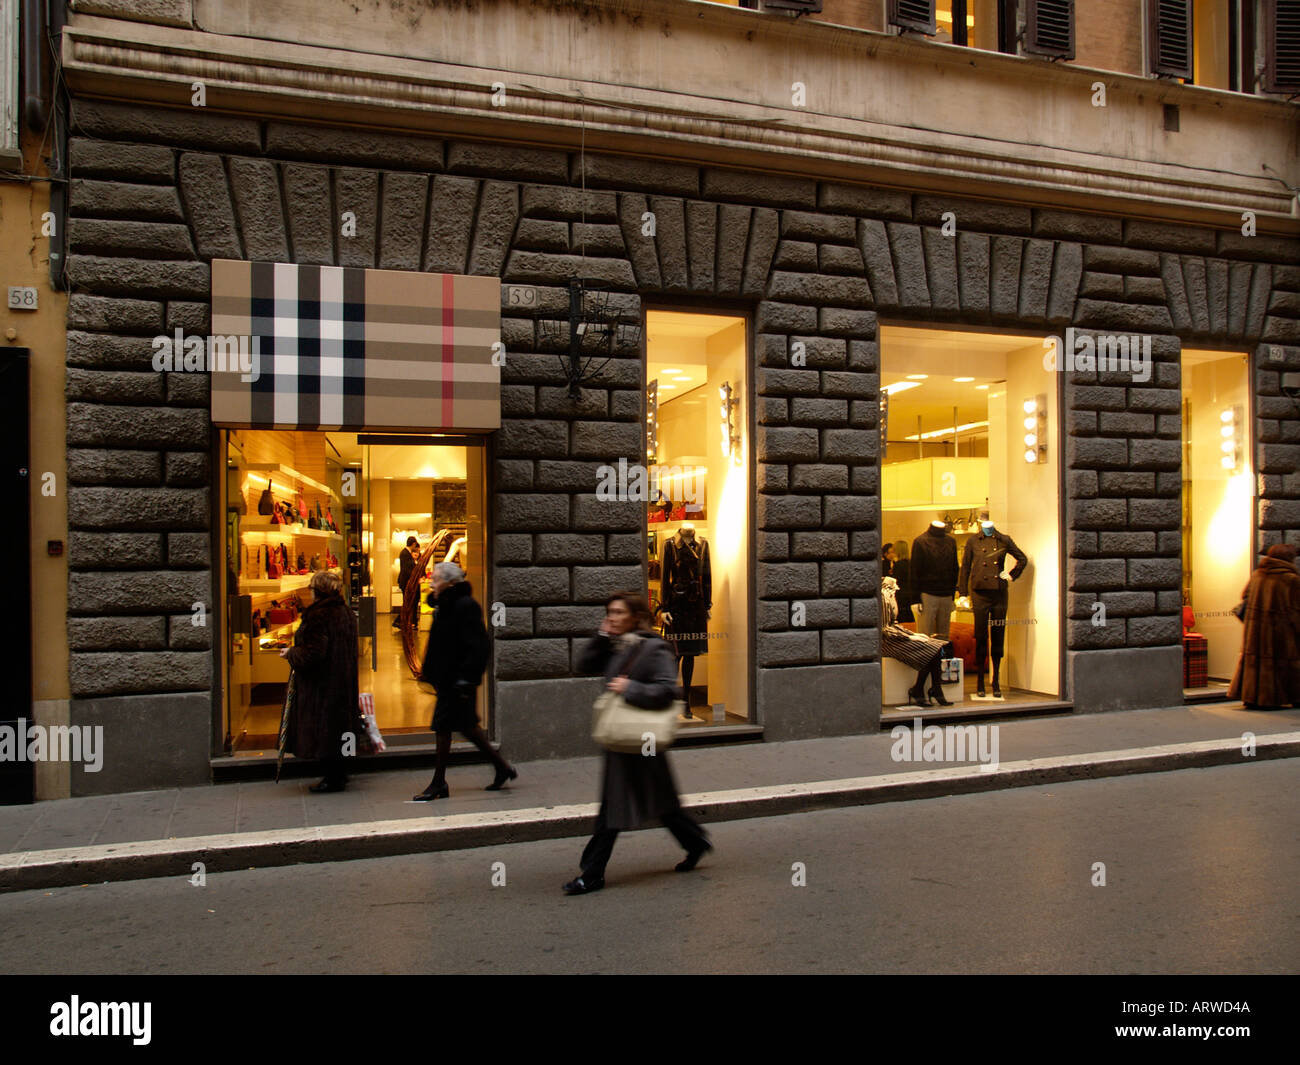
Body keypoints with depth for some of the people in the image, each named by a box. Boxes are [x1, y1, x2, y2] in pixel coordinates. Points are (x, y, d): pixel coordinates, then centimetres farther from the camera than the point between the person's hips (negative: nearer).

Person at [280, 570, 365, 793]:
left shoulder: (318, 616, -19)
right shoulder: (346, 612, 8)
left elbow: (312, 654, -24)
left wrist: (291, 653, -5)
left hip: (321, 682, -9)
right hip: (344, 681, 9)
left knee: (324, 731, 1)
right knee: (336, 727, 18)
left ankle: (334, 779, 8)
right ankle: (338, 775, 26)